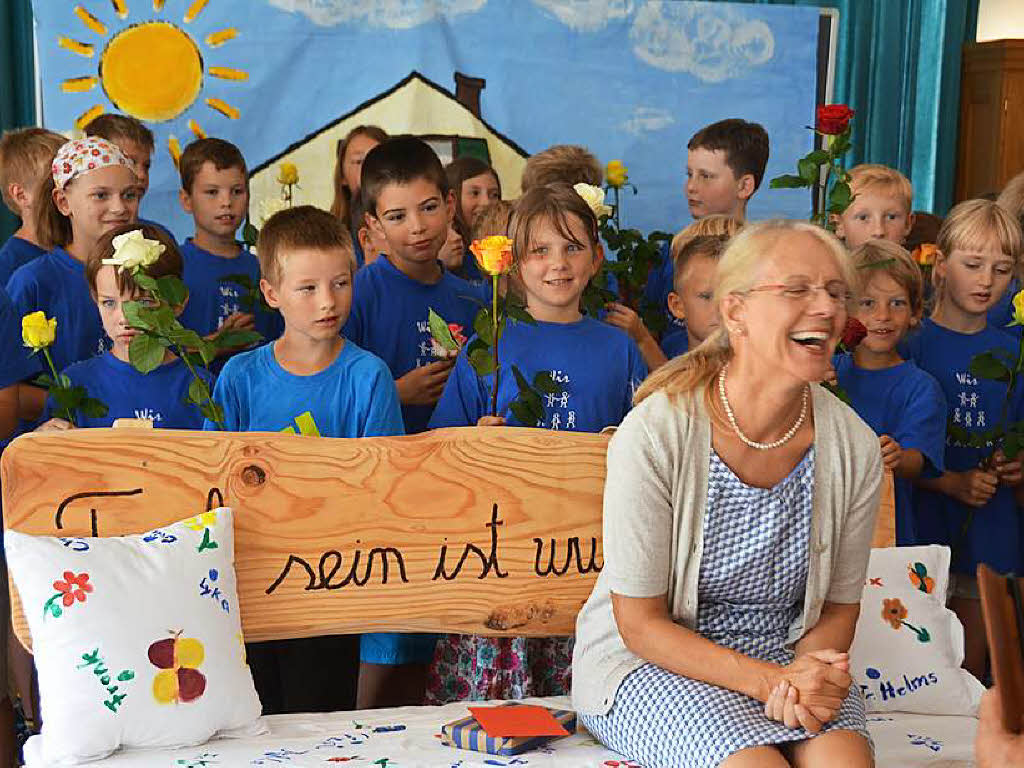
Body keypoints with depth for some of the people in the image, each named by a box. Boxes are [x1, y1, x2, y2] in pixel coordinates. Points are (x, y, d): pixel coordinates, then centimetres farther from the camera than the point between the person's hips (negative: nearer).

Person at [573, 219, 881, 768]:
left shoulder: (853, 446, -6)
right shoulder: (654, 433, -19)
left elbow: (838, 609, 5)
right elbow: (640, 624, -13)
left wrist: (810, 674, -17)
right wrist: (769, 680, -23)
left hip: (785, 659, 3)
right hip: (649, 660, -3)